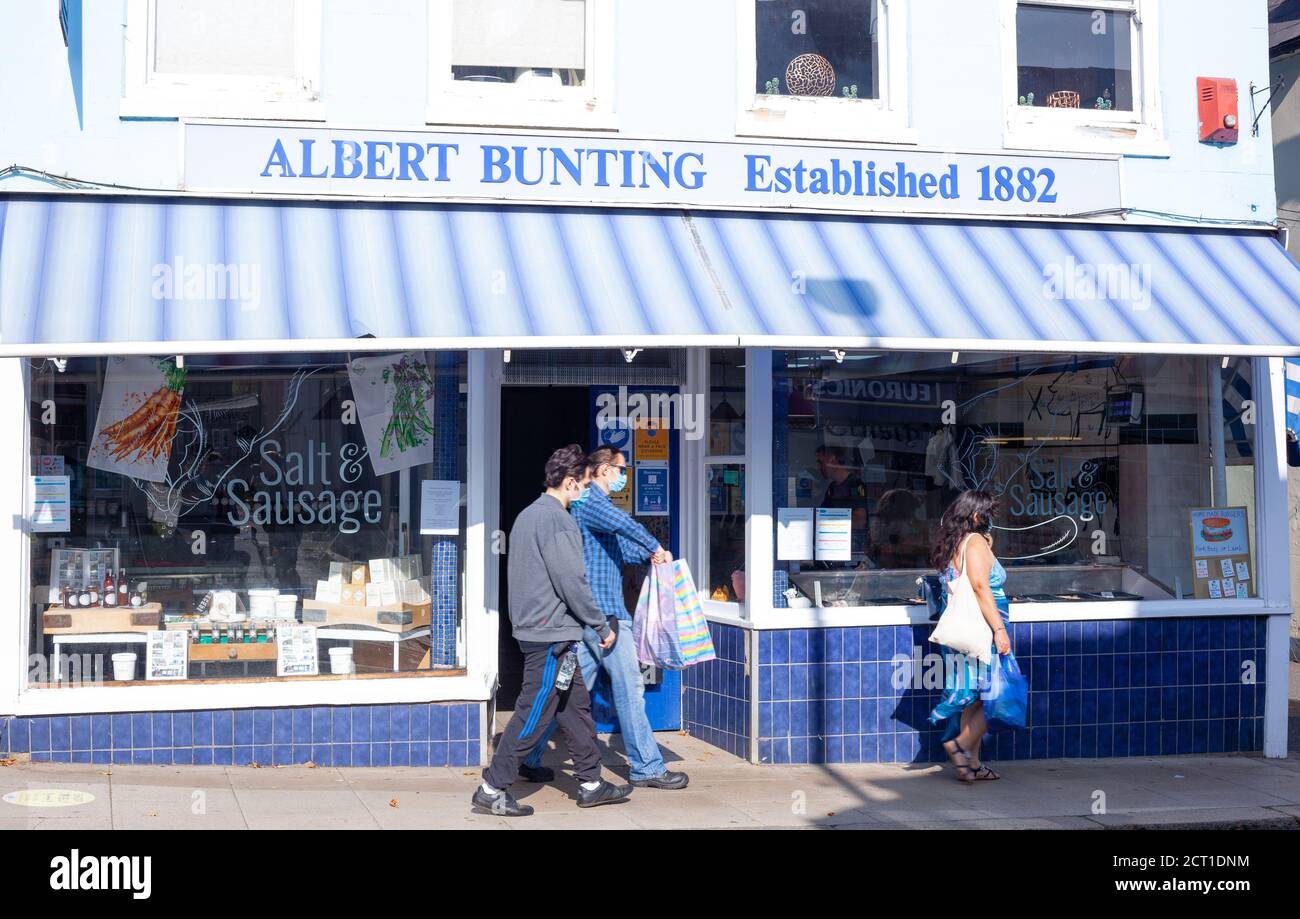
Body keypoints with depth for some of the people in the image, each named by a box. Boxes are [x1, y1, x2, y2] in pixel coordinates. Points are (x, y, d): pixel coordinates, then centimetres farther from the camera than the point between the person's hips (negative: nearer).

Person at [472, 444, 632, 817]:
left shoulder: (527, 515, 16)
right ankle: (492, 789, -1)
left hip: (533, 627, 10)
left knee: (576, 706, 15)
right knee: (534, 713, -5)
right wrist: (602, 627, -9)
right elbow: (572, 582, -19)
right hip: (551, 633, -10)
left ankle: (591, 784, 21)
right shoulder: (557, 519, -15)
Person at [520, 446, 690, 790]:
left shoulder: (591, 502, 24)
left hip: (585, 613, 10)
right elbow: (622, 523, -30)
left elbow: (622, 548, 25)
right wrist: (656, 548, -18)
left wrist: (649, 555, 6)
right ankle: (646, 767, 2)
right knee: (629, 686, -4)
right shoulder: (590, 499, -10)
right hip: (603, 610, -10)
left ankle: (530, 759, 12)